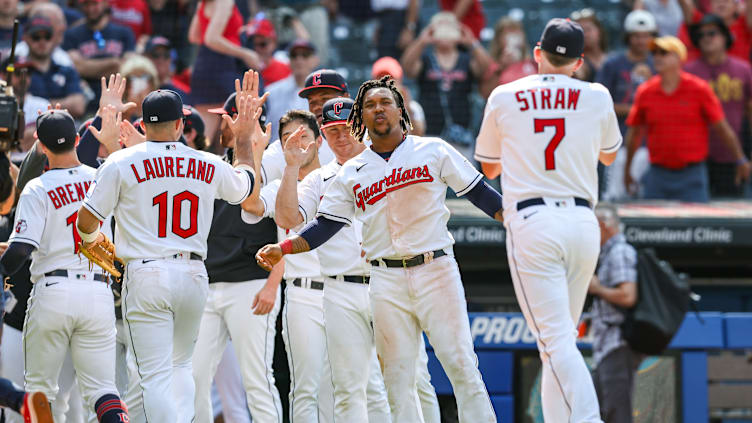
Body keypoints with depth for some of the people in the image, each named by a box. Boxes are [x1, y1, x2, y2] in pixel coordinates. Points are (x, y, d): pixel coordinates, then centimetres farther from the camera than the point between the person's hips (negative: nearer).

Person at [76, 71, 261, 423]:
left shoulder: (121, 163, -4)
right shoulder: (209, 166, 6)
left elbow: (86, 222, -1)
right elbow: (246, 183, 29)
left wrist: (91, 238, 23)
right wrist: (244, 135, 40)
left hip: (146, 276, -4)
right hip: (193, 275, 4)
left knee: (154, 374, -6)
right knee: (180, 366, 20)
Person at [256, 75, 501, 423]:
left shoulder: (433, 151, 7)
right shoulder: (352, 173, 12)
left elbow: (478, 191, 9)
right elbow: (325, 225, 11)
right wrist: (282, 249, -3)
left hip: (436, 271, -2)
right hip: (386, 281, 2)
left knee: (461, 364, -10)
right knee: (397, 376, -1)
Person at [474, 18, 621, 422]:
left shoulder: (504, 98, 5)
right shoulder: (597, 97, 7)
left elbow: (488, 166, 19)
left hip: (532, 223, -3)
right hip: (583, 221, 3)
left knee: (557, 341, -12)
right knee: (561, 339, 16)